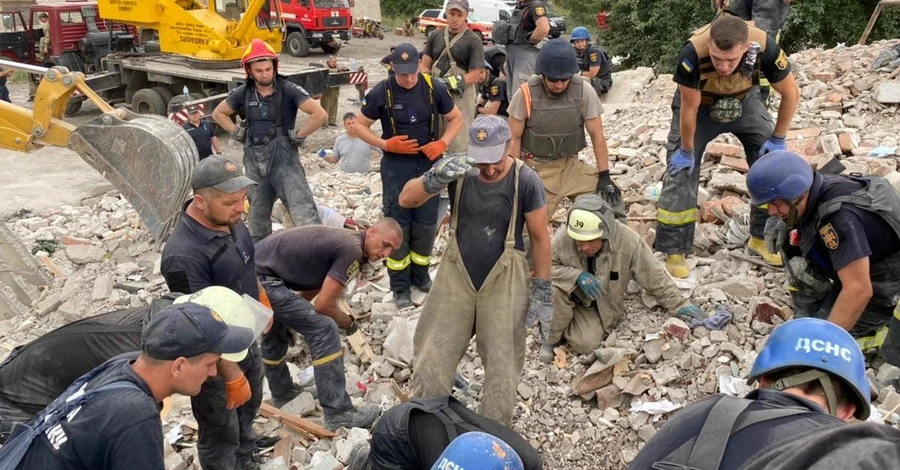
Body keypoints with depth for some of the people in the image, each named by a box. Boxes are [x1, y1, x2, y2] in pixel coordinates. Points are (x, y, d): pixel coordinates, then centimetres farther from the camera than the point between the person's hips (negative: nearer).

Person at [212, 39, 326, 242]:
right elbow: (218, 113, 18)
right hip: (255, 162, 5)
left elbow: (320, 114, -17)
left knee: (304, 216, -13)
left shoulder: (288, 90, -11)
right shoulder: (243, 93, 2)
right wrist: (238, 133, 7)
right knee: (257, 216, 17)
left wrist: (298, 136, -11)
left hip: (284, 160, -5)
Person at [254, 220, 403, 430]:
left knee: (274, 335, 29)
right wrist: (349, 323, 2)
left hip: (251, 270, 10)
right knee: (323, 331, -10)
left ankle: (282, 394, 50)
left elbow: (312, 286, 17)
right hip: (263, 279, -10)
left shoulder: (344, 240, 14)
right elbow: (323, 304, -15)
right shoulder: (352, 251, -16)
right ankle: (338, 413, -5)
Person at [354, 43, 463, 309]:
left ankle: (420, 275, 29)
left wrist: (442, 143, -10)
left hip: (429, 163, 2)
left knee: (426, 222, 9)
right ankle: (400, 286, 13)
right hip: (396, 165, -2)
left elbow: (456, 118, 7)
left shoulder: (434, 88, -5)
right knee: (397, 223, 2)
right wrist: (384, 144, -15)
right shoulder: (382, 93, -8)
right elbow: (359, 125, 0)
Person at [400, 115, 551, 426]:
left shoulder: (525, 180, -15)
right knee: (432, 362, 8)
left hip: (503, 284, -1)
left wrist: (542, 293, -4)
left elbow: (540, 238, -6)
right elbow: (406, 200, -17)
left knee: (501, 369, 11)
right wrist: (437, 178, -38)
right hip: (456, 278, 2)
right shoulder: (459, 170, -11)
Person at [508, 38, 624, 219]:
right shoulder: (526, 94, -16)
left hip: (570, 165, 2)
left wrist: (604, 176, -5)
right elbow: (514, 139, -7)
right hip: (536, 169, -2)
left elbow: (596, 134, -5)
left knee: (610, 198, -8)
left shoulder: (584, 91, -12)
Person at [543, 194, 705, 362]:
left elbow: (653, 276, -12)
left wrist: (678, 305, -7)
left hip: (603, 307, 1)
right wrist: (577, 276, -31)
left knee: (587, 344, -23)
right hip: (572, 299, -1)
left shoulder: (628, 241, -25)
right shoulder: (562, 239, -28)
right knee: (555, 288, -34)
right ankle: (551, 337, -8)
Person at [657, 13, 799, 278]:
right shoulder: (693, 53, -40)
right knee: (681, 171, -8)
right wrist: (687, 151, -13)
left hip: (744, 101, 2)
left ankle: (761, 237, 13)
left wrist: (777, 139, -9)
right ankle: (674, 252, 3)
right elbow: (689, 108, -24)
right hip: (699, 104, -2)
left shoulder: (764, 47, -34)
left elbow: (791, 93, -15)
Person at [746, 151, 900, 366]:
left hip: (883, 287, -9)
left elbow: (859, 291, -37)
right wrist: (785, 225, -5)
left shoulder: (839, 217, -36)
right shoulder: (818, 187, -10)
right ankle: (808, 320, 6)